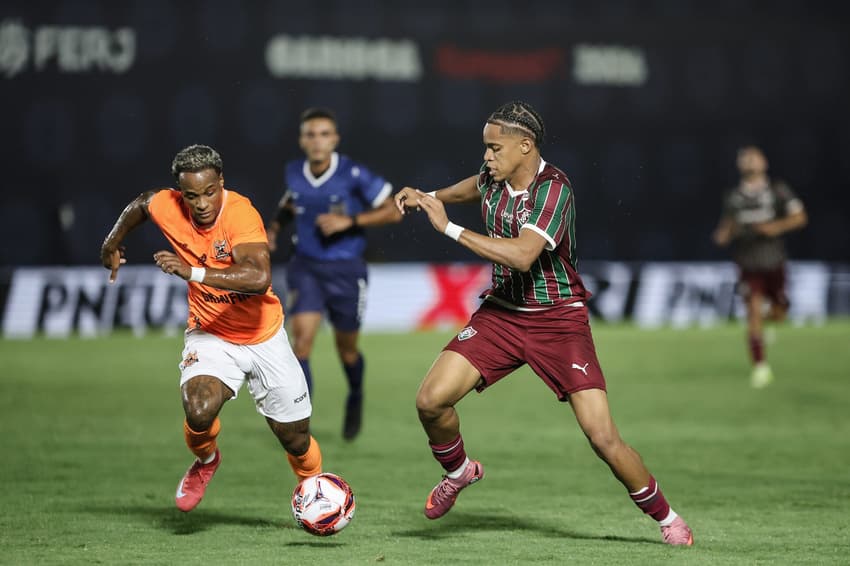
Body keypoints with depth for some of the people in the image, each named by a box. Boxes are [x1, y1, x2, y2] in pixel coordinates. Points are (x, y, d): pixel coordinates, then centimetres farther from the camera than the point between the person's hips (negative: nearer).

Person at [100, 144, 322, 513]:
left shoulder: (240, 213, -27)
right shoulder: (165, 207, -15)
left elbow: (259, 278, -42)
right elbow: (139, 205, 11)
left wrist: (194, 272, -47)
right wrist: (112, 245, 24)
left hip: (264, 335, -1)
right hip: (210, 335, 1)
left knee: (295, 438, 7)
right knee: (199, 410, -28)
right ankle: (205, 462, 6)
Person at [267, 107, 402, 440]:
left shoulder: (353, 175, -16)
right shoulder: (294, 172, -3)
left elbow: (393, 211, -12)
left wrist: (349, 221, -21)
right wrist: (276, 225, 6)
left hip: (346, 271, -2)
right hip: (306, 267, 2)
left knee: (346, 349, 12)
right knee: (302, 338, -18)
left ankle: (355, 397, 46)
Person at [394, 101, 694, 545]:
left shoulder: (553, 188, -22)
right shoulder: (493, 177, 0)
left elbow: (522, 255, -36)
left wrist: (449, 228, -32)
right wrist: (428, 197, 12)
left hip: (558, 320, -6)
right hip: (501, 312, 6)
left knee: (603, 437, -13)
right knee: (431, 400, -12)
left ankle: (666, 518, 9)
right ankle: (458, 471, 19)